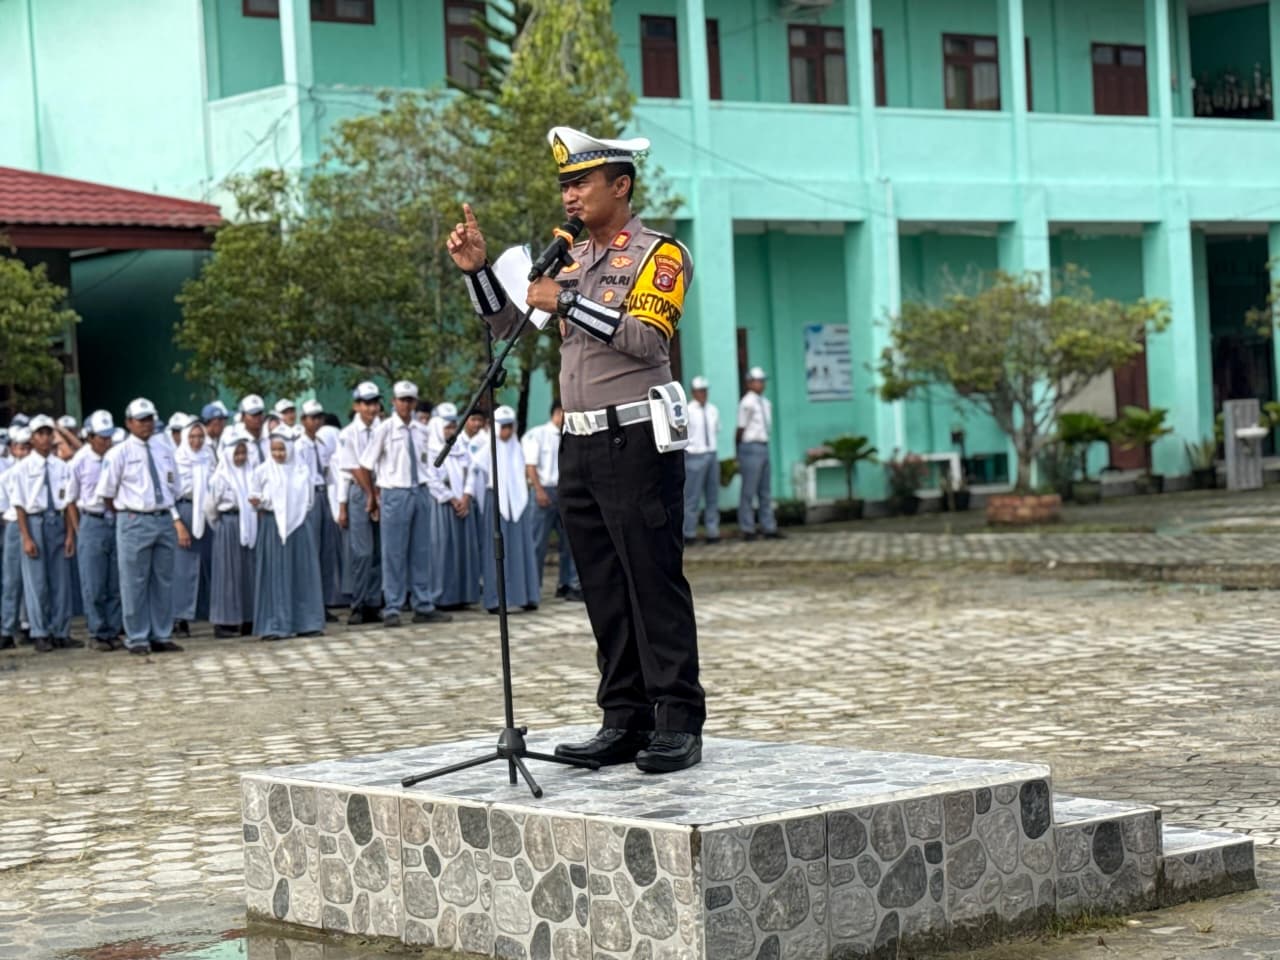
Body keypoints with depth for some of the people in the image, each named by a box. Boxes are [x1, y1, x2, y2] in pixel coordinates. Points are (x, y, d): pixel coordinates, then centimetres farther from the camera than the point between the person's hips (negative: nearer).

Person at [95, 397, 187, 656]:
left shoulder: (164, 450, 10)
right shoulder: (119, 454, -4)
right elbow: (106, 493, 1)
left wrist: (176, 519, 10)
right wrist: (125, 514, 6)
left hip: (165, 520, 5)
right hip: (135, 522, -5)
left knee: (163, 581, 8)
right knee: (135, 583, 0)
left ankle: (161, 637, 15)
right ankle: (137, 639, 7)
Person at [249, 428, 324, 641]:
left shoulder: (302, 470, 7)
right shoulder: (263, 470, 2)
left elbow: (308, 499, 13)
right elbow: (254, 497, 4)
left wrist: (298, 512, 2)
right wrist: (258, 502, -15)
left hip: (298, 525, 2)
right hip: (272, 526, -2)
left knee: (302, 573, 3)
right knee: (275, 574, -3)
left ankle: (305, 622, 8)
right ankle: (274, 625, -2)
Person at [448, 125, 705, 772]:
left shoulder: (659, 254, -3)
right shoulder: (571, 259, 18)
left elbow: (648, 337, -18)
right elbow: (509, 328, 19)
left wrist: (567, 302, -17)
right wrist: (477, 271, 6)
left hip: (635, 443, -7)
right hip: (579, 446, 7)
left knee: (655, 585, -6)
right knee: (603, 591, 9)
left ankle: (678, 724, -3)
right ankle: (624, 721, 14)